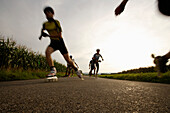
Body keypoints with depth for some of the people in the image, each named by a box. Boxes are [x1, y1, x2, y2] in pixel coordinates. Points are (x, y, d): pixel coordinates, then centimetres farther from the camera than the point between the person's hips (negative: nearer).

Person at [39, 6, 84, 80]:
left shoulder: (56, 22, -10)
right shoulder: (45, 24, 5)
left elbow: (60, 35, -19)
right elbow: (42, 30, 29)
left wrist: (48, 35, -20)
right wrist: (42, 34, 10)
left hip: (60, 42, -3)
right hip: (53, 42, 4)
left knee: (68, 59, -3)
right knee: (47, 52, -30)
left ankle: (76, 70, 20)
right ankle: (53, 70, -23)